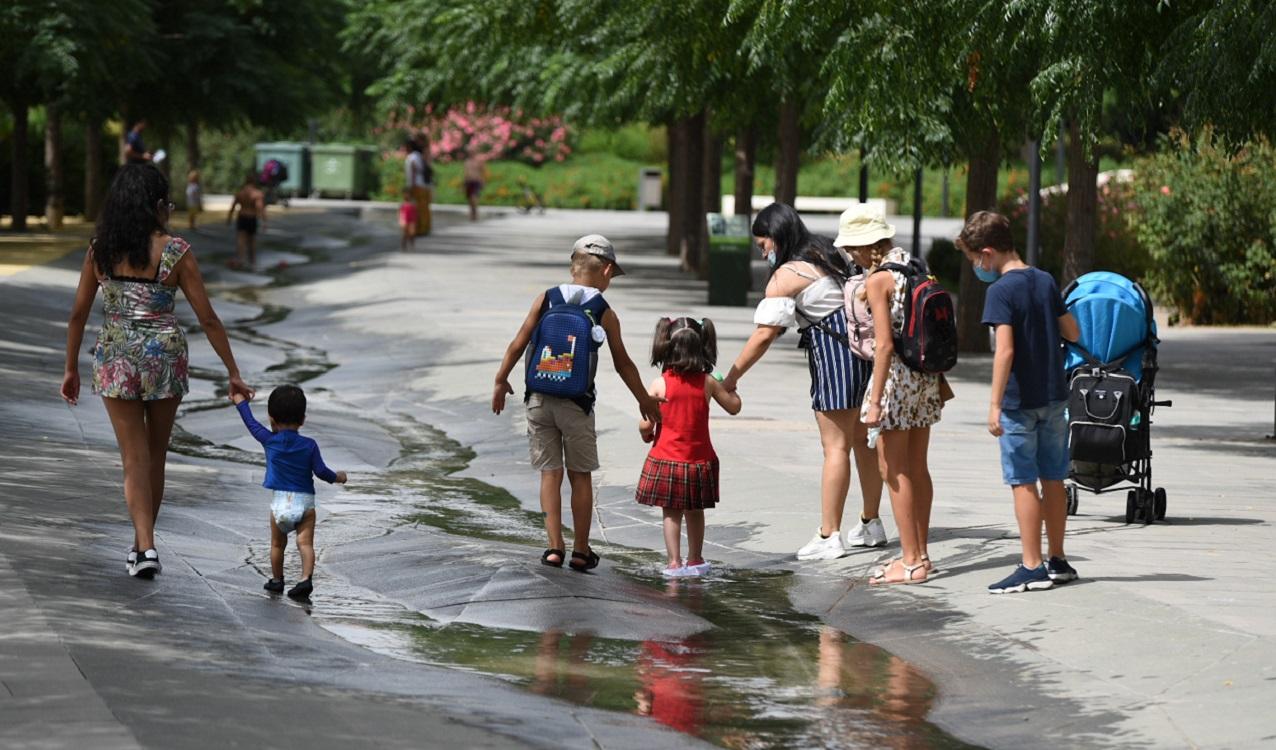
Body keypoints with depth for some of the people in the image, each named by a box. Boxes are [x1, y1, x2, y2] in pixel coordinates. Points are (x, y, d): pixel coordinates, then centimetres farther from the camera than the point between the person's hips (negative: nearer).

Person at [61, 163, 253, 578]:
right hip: (165, 357, -1)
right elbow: (207, 318, -7)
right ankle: (143, 542, 28)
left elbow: (78, 313, 2)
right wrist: (233, 373, 0)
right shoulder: (175, 252, -9)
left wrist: (71, 368, 13)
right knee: (155, 456, 16)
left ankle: (145, 548, -9)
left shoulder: (100, 250, -2)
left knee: (135, 458, 4)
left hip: (115, 358, 1)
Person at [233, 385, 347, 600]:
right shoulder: (309, 445, -2)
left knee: (277, 544, 16)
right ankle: (306, 578, -20)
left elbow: (251, 423, 11)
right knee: (305, 543, -4)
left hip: (280, 502, 0)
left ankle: (276, 580, 26)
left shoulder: (270, 441, -2)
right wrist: (337, 477, 16)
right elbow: (320, 471, -4)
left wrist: (241, 402, 26)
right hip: (305, 502, 0)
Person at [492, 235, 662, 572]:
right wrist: (645, 401, 16)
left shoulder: (545, 299, 2)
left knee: (550, 474, 7)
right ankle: (581, 551, 15)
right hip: (576, 404, -2)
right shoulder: (605, 313, -3)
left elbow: (518, 344, 1)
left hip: (539, 400, 2)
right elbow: (623, 364, 3)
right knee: (580, 476, 9)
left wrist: (501, 381, 14)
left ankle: (554, 547, 0)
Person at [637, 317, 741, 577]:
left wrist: (647, 435, 14)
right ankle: (695, 560, 25)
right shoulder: (708, 383, -5)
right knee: (695, 512, 15)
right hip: (699, 461, 2)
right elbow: (734, 407, 8)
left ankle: (675, 562, 1)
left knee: (671, 513, 6)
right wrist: (729, 387, 27)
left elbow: (646, 424, -9)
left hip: (666, 459, -2)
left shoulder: (659, 385, -10)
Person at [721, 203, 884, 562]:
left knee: (835, 446, -6)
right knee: (862, 439, 18)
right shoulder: (826, 256, 14)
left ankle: (829, 535, -3)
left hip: (834, 351, -9)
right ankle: (871, 524, 27)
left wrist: (730, 378, -11)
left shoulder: (786, 276, -11)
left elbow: (765, 334, -16)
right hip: (863, 344, 9)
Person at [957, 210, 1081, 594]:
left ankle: (1032, 567, -2)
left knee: (1023, 482, -2)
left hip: (1020, 401, -7)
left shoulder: (1001, 291, -14)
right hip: (1055, 396, 7)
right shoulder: (1046, 281, 6)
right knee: (1053, 479, 13)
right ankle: (1057, 561, 20)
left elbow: (1005, 350, -22)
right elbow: (1073, 333, 12)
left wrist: (995, 404, -21)